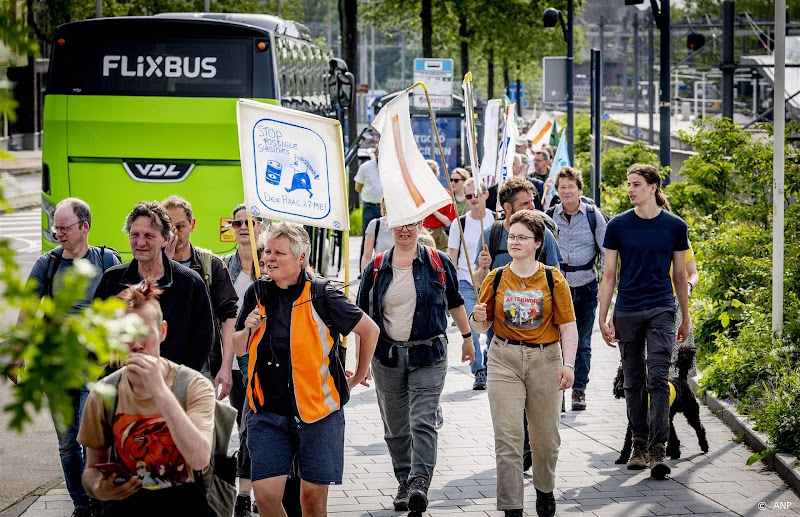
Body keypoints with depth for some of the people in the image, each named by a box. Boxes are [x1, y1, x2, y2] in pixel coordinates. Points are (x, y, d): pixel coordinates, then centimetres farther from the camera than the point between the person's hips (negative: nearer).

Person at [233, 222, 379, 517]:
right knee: (265, 493, -7)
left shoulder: (321, 295, -9)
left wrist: (359, 376, 13)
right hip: (268, 412, 3)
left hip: (318, 412, -3)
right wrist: (248, 330, -7)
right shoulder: (258, 294, 4)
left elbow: (370, 330, 2)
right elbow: (239, 349, 15)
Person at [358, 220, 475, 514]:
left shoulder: (438, 263, 1)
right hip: (387, 356, 2)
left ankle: (419, 483, -22)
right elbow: (363, 315, 10)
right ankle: (404, 483, 21)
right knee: (396, 427, 9)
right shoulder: (376, 268, 5)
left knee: (422, 423, -14)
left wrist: (467, 337, 23)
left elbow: (454, 302, 15)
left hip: (428, 357, -2)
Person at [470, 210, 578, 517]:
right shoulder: (496, 279, 3)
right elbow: (483, 327, 8)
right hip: (504, 359, 0)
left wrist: (568, 364, -14)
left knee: (546, 435, 9)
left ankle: (545, 490, 36)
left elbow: (568, 327, -3)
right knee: (507, 436, -8)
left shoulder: (553, 280, 0)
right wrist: (479, 318, -15)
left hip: (545, 358, 0)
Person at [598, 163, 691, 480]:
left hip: (661, 311, -1)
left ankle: (658, 449, -12)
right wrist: (603, 318, 1)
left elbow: (679, 275, 11)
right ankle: (639, 445, 18)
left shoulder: (675, 226, 3)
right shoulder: (619, 225, 2)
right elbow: (609, 275, 5)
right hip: (627, 312, 1)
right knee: (634, 382, 8)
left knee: (658, 378, -11)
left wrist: (685, 318, 14)